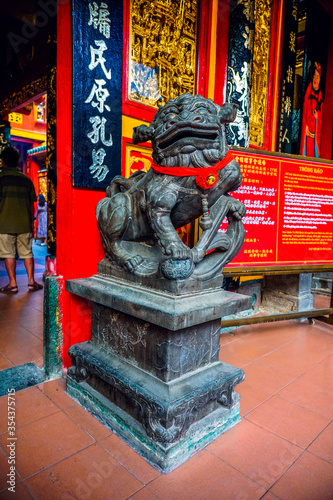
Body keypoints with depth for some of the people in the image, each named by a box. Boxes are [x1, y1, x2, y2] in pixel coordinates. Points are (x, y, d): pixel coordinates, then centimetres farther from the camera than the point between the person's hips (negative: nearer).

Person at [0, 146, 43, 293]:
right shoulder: (26, 179, 7)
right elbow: (31, 204, 9)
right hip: (24, 224, 3)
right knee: (27, 253, 9)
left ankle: (12, 284, 8)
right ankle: (31, 282, 10)